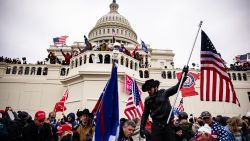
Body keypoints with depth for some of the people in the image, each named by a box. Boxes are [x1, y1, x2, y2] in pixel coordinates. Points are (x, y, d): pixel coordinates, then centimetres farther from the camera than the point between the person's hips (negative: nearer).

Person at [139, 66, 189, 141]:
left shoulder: (164, 93, 0)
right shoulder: (147, 100, 7)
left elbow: (176, 88, -8)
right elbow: (145, 114, 8)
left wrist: (183, 75, -17)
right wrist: (142, 127, 1)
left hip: (168, 123, -1)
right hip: (156, 125, 2)